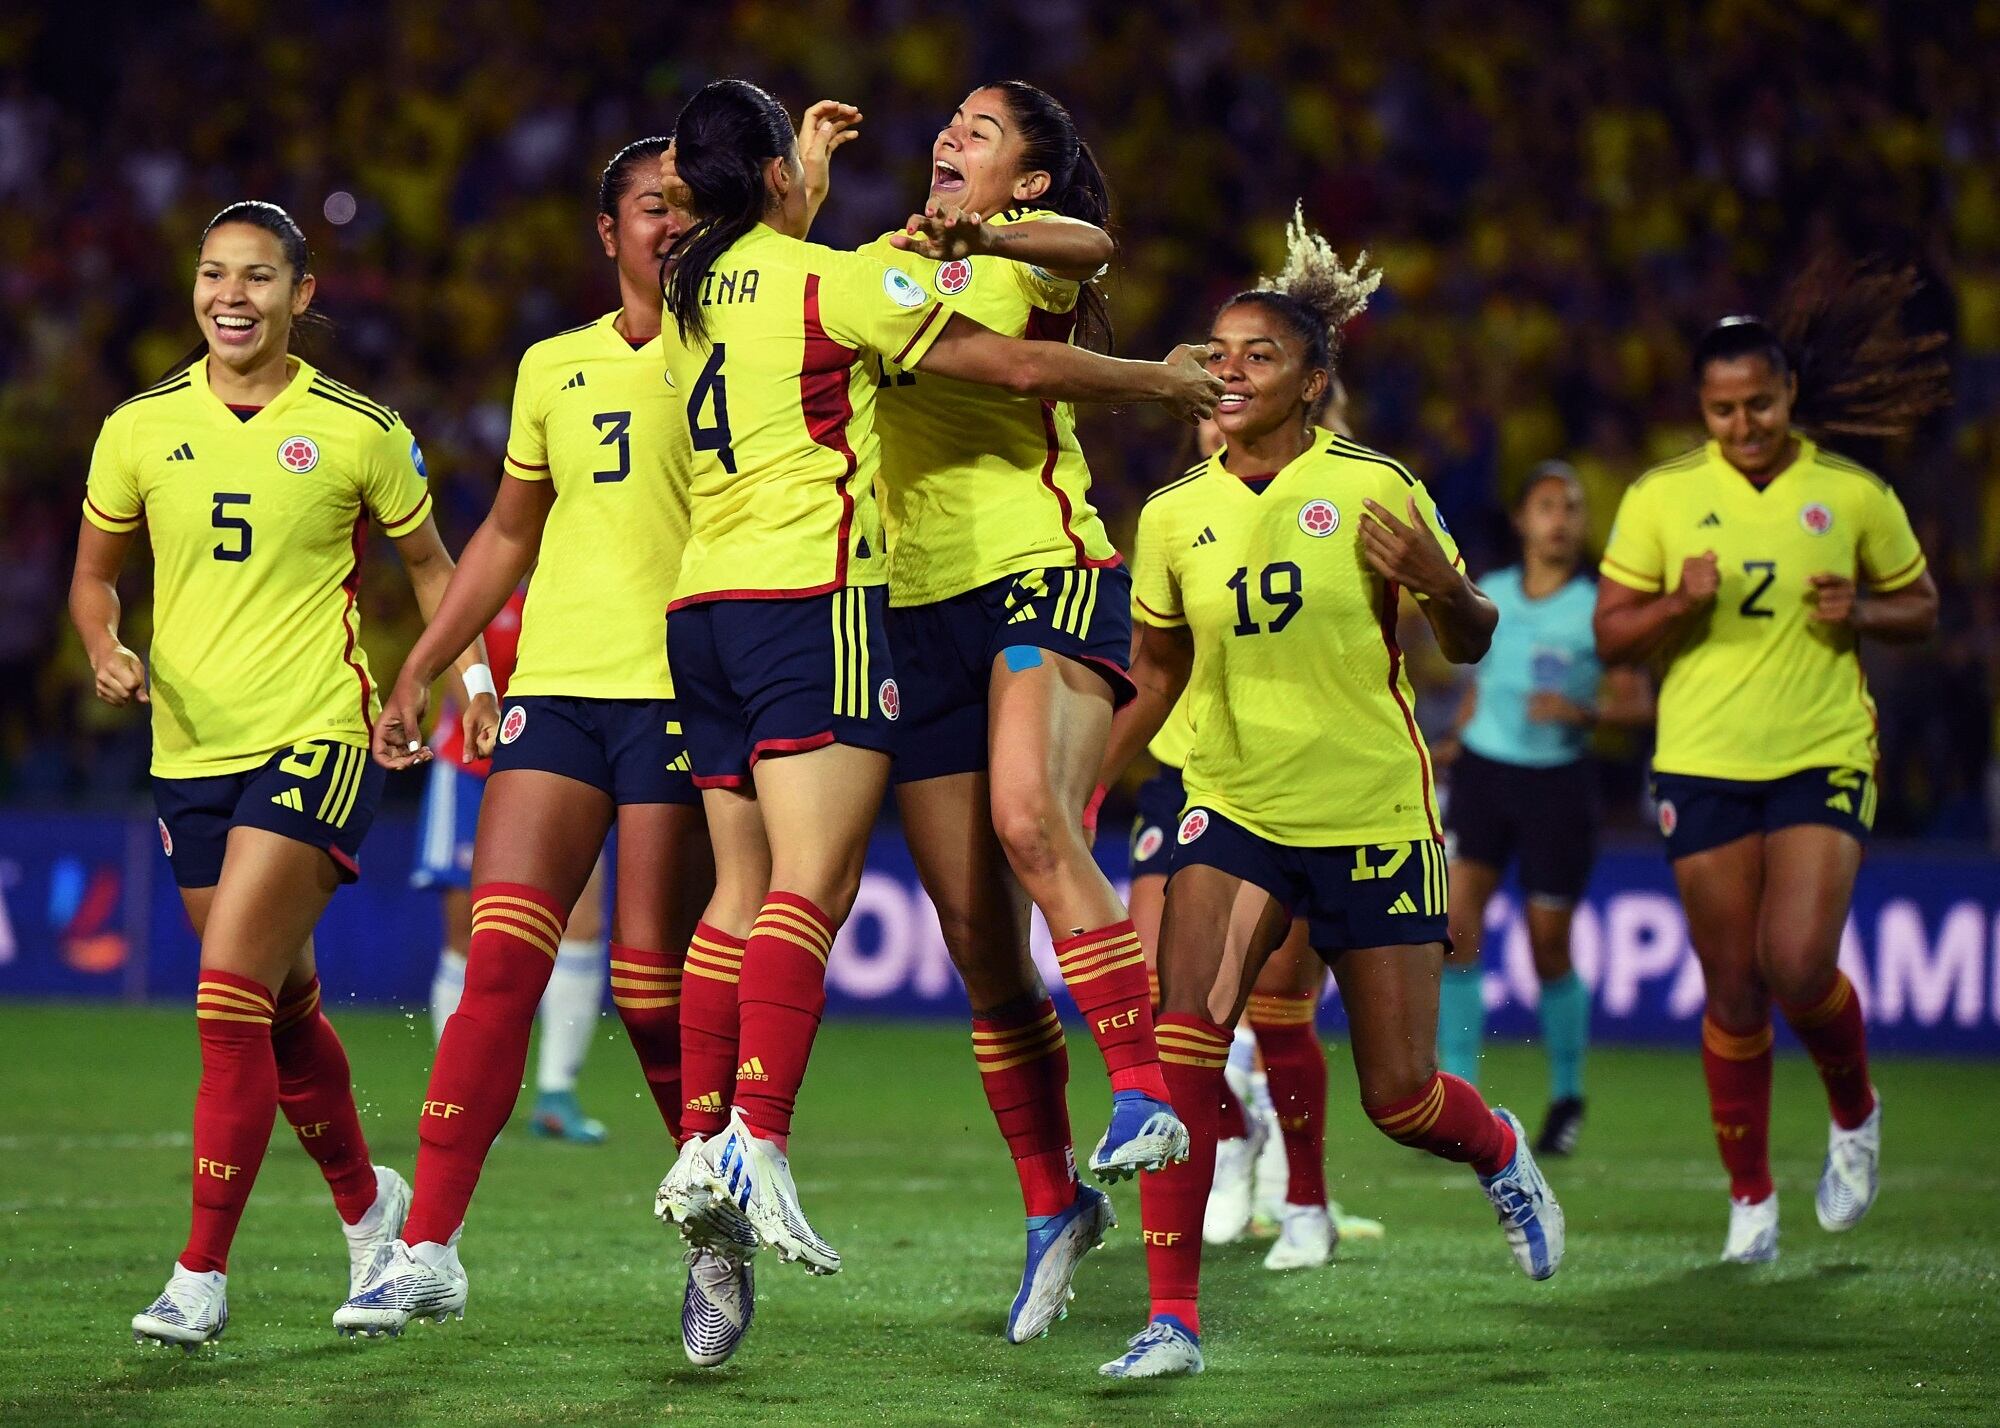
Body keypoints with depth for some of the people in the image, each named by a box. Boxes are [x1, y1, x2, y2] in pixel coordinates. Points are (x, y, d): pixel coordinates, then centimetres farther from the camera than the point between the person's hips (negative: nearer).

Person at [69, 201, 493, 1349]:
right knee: (283, 1004, 14)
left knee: (231, 1002, -16)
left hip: (318, 741, -4)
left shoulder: (359, 432, -2)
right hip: (191, 752, 4)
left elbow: (432, 565, 11)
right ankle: (365, 1200, 38)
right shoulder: (141, 429, 5)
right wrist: (107, 647, -4)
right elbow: (95, 573, 16)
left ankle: (203, 1273, -12)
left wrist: (471, 673, -3)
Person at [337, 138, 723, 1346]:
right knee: (501, 955, -7)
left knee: (654, 988, -5)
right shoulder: (554, 368, 17)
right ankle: (429, 1246, -8)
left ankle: (722, 1235, 14)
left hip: (682, 690, -4)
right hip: (556, 689, 4)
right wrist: (420, 671, 21)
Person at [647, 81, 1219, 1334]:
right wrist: (1166, 381, 9)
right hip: (811, 601, -8)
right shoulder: (832, 282, -5)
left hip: (705, 607, 8)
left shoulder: (696, 293, 14)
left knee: (743, 890, 8)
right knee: (811, 886, -15)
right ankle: (759, 1147, -28)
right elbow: (1022, 368, -4)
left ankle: (702, 1149, 0)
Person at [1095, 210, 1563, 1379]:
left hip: (1372, 816, -2)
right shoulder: (1174, 517, 1)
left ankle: (1502, 1154, 40)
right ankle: (1173, 1317, -15)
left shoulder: (1375, 491, -8)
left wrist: (1443, 590, -22)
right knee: (1182, 1037, -21)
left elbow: (1470, 644, 0)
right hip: (1235, 809, 2)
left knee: (1401, 1097, 2)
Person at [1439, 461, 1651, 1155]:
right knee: (1455, 923, -14)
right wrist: (1457, 741, 16)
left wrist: (1583, 711, -21)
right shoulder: (1488, 596, 7)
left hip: (1559, 779, -2)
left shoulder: (1598, 607, -3)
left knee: (1548, 946, 3)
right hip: (1483, 766, 2)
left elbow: (1637, 701, -4)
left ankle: (1567, 1093, 24)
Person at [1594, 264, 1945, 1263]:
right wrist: (1681, 603, -15)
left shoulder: (1854, 495, 1)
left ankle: (1854, 1113, 15)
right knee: (1733, 994, 4)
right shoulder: (1661, 497, 1)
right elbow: (1611, 636, 5)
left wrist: (1861, 612, -10)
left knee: (1799, 966, -16)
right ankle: (1750, 1197, 18)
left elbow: (1921, 606, 12)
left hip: (1824, 759, -1)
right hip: (1703, 765, 1)